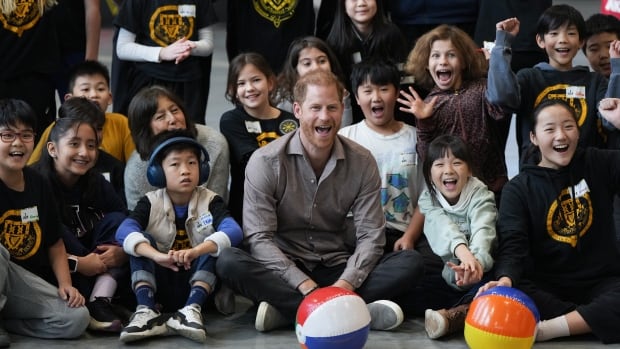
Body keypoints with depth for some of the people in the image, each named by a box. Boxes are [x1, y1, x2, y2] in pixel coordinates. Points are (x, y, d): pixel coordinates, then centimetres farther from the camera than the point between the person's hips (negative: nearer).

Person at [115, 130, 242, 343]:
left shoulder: (210, 201, -5)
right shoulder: (151, 203, -4)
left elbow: (234, 231, -25)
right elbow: (124, 232, -23)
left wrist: (196, 251, -43)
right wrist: (157, 256, -42)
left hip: (198, 284, -1)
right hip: (160, 287, 1)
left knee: (213, 245, -23)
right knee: (141, 240, -20)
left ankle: (192, 309, -37)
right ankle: (146, 311, -35)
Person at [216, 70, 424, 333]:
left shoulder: (362, 163, -1)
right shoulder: (265, 162, -8)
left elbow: (370, 235, -4)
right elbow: (259, 238, -14)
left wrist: (346, 284, -24)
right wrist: (305, 286, -27)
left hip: (336, 269, 2)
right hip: (284, 270, -2)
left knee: (410, 263, -20)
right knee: (228, 262, -32)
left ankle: (286, 309, -30)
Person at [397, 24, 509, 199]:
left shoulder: (479, 89, 0)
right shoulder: (428, 104, 5)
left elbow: (500, 108, -23)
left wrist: (496, 61, -22)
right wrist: (424, 123, -13)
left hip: (489, 185, -1)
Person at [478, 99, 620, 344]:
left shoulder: (597, 164, 7)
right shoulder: (519, 189, 2)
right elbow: (512, 245, -11)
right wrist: (505, 279, -34)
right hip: (548, 286, 0)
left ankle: (543, 329, -36)